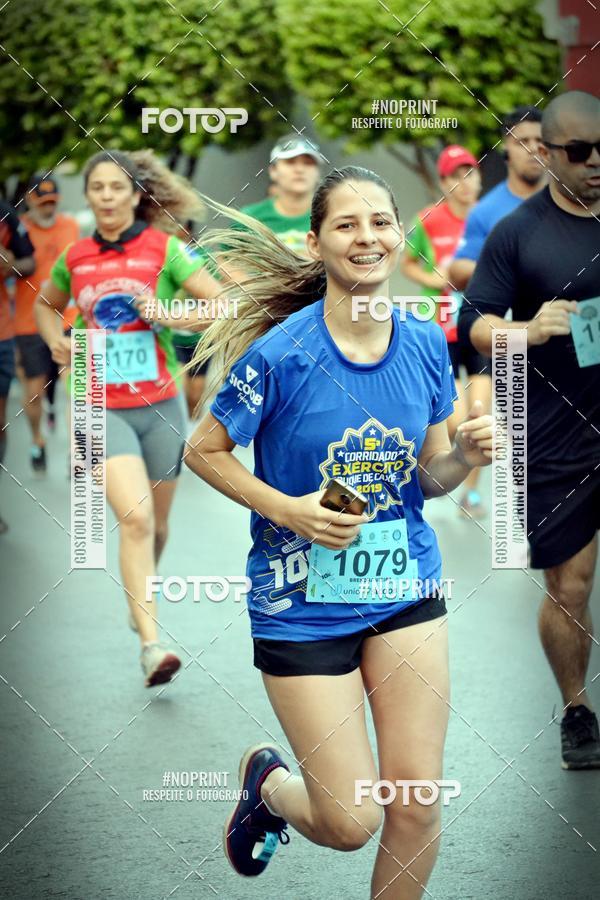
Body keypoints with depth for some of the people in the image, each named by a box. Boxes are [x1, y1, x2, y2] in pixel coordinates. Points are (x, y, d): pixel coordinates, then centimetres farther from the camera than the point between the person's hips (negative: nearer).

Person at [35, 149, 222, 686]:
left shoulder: (164, 249, -4)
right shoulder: (74, 259, 5)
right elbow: (46, 304, 25)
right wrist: (56, 340, 6)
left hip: (161, 406, 0)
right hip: (104, 409, 0)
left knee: (155, 523, 14)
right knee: (135, 519, -18)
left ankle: (142, 600, 44)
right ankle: (152, 645, -21)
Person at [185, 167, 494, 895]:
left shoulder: (425, 344, -2)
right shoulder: (282, 352, -16)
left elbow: (429, 478, 7)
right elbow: (204, 451, -5)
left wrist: (466, 454, -15)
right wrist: (289, 511, -18)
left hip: (406, 587, 4)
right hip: (304, 605, -4)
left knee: (417, 806, 1)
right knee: (350, 823, 0)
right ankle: (267, 782, 34)